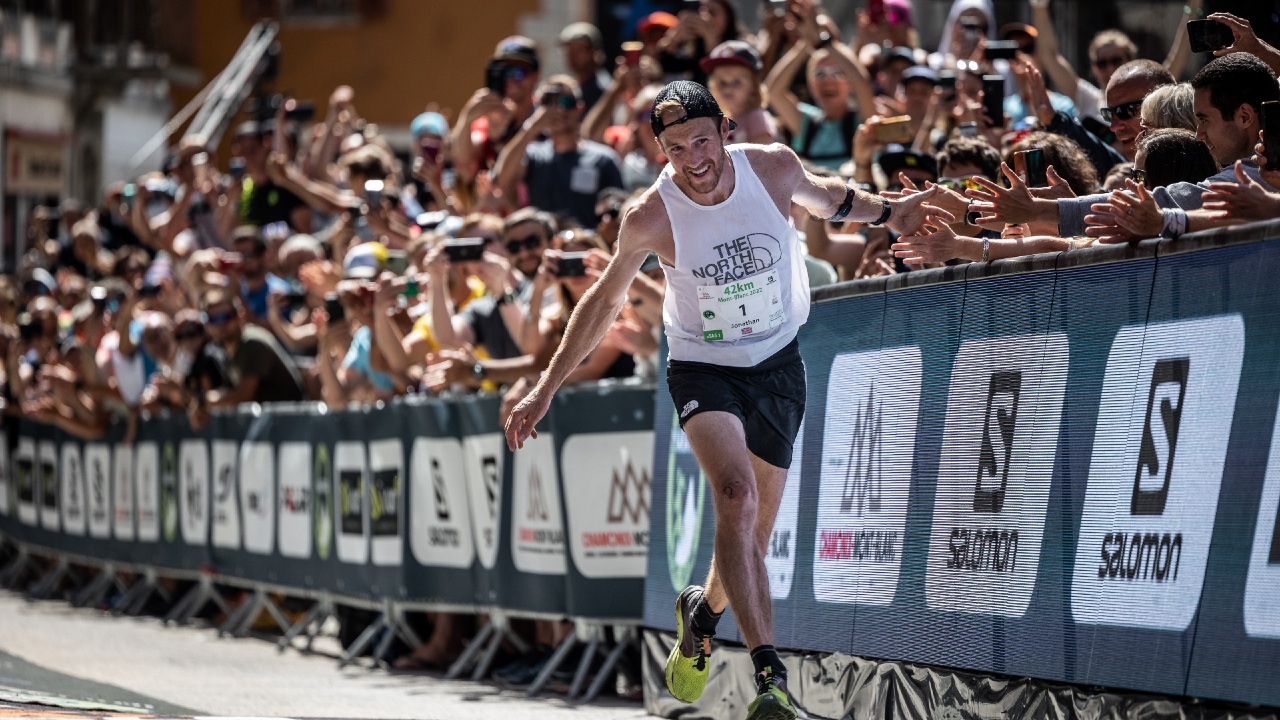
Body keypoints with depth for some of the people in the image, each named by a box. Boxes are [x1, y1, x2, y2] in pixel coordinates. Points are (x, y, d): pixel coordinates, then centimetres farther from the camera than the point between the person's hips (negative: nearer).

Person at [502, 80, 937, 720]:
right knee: (737, 497, -28)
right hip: (703, 369, -3)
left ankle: (703, 612, 41)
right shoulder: (651, 217, -18)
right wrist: (546, 388, -1)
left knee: (752, 534, 6)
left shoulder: (774, 167, -14)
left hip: (778, 364, 3)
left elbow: (822, 196, 13)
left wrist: (887, 211, 14)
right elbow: (605, 300, -2)